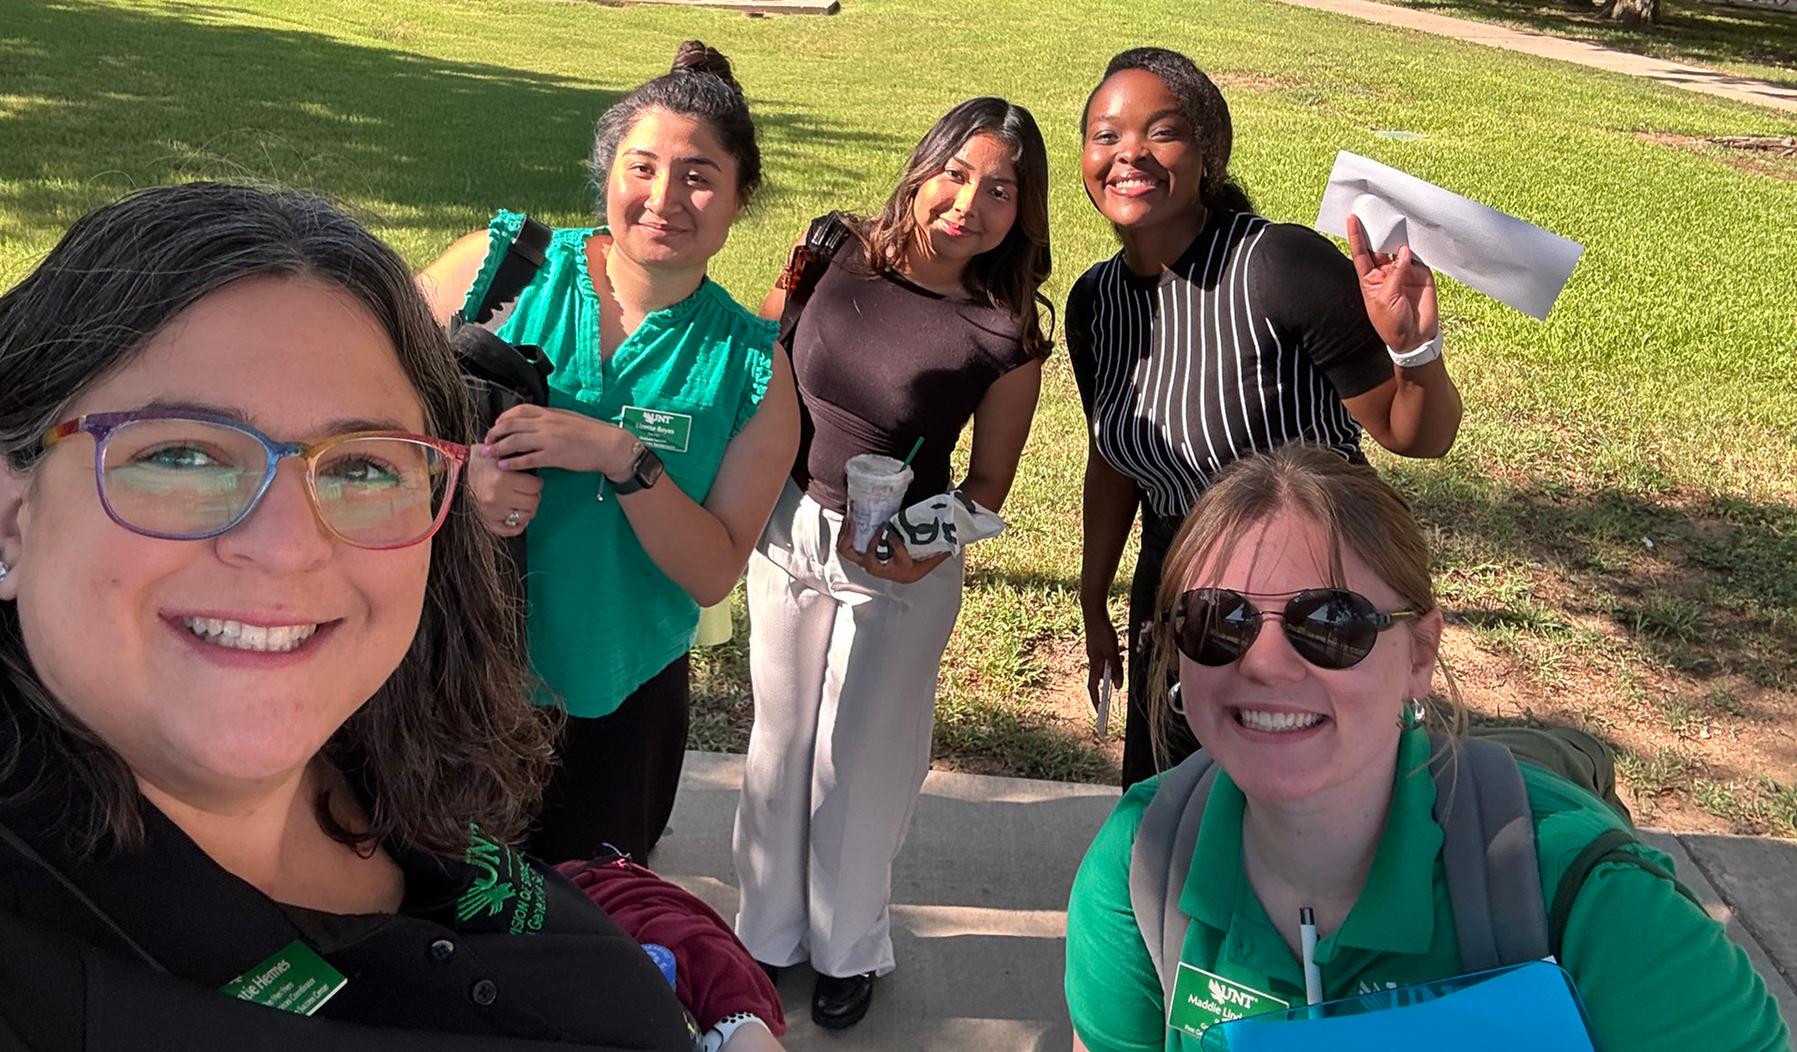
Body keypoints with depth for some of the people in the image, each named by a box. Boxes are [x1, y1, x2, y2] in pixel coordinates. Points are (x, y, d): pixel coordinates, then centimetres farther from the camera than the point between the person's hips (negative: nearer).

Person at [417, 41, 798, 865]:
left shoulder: (754, 367, -7)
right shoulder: (504, 264, -9)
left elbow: (713, 574, -11)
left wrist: (624, 458, -26)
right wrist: (454, 469, -23)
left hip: (618, 701, 1)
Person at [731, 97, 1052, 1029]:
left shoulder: (1006, 335, -16)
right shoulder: (838, 253, -9)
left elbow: (987, 480, -7)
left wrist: (933, 547, -22)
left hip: (900, 567, -3)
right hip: (787, 533, 3)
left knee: (858, 760, 13)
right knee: (780, 742, 17)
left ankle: (850, 949, 38)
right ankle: (769, 930, 40)